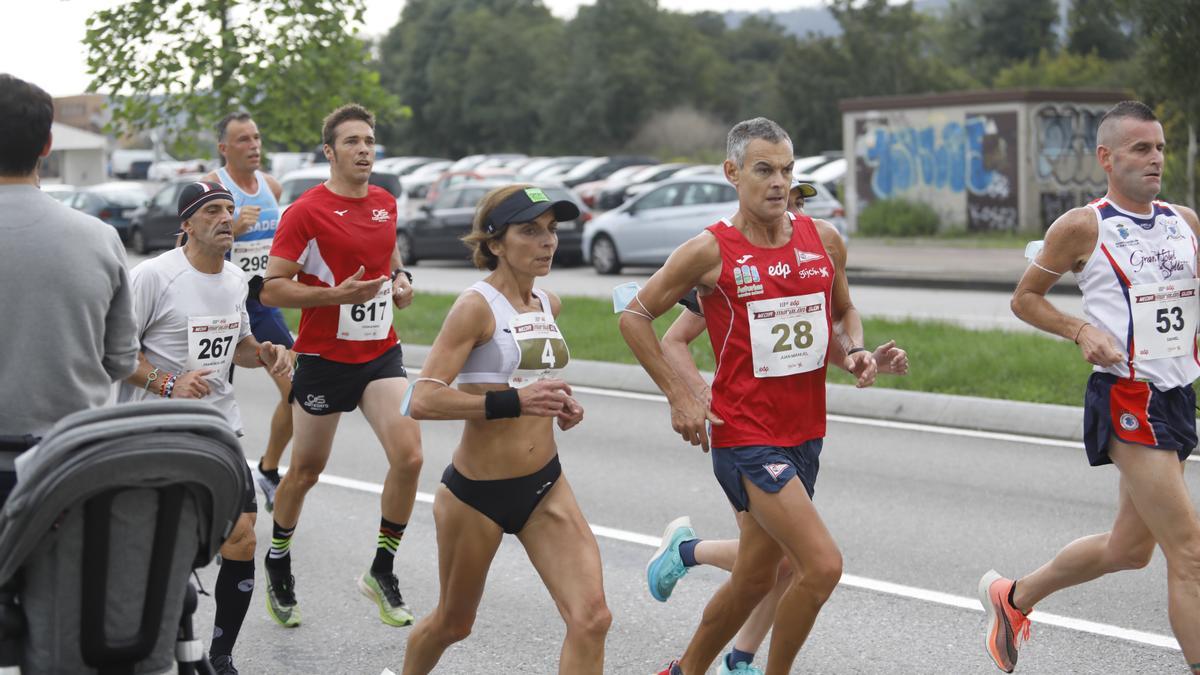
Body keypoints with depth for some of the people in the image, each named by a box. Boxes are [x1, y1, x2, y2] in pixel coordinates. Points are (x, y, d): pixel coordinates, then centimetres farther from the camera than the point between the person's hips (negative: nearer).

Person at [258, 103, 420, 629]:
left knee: (408, 457, -14)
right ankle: (278, 562, 36)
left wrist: (401, 279, 6)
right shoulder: (306, 211, -12)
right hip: (323, 357, -4)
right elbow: (270, 289, -14)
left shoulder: (385, 203, 7)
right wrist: (337, 294, -25)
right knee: (306, 471, 10)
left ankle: (382, 571, 3)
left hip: (381, 354, 4)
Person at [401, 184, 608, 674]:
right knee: (453, 623, 16)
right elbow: (423, 400, -25)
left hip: (545, 486, 5)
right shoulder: (476, 306, -15)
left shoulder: (549, 305, 6)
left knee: (591, 619, -12)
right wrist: (514, 402, -32)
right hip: (476, 493, -5)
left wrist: (558, 403, 7)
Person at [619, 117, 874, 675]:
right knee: (823, 566, -18)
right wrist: (679, 397, -6)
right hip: (745, 436, -6)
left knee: (754, 579, 16)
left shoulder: (824, 241, 5)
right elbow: (635, 315, -1)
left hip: (805, 433, 6)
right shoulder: (710, 252, -10)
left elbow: (843, 310, 23)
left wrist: (855, 350, 1)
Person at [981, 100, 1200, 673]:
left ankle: (1012, 598, 38)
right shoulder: (1083, 227, -6)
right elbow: (1024, 297, 3)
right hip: (1126, 397, -7)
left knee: (1129, 547, 17)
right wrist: (1080, 331, -12)